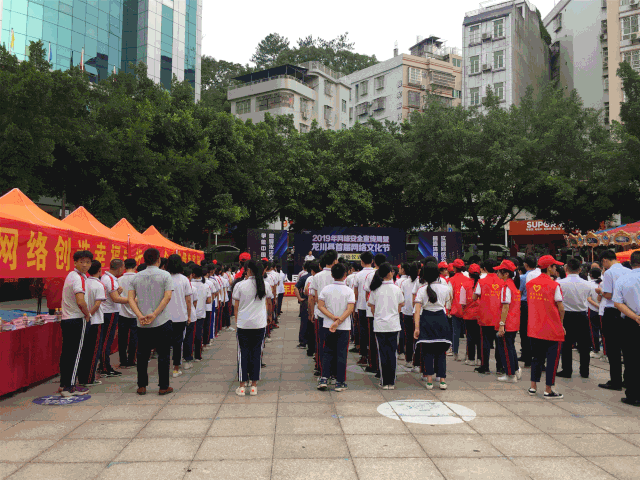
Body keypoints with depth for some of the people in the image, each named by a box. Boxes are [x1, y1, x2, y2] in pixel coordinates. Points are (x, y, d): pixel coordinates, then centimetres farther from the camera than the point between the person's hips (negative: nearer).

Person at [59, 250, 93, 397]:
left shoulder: (71, 275, 14)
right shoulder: (78, 278, -17)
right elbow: (80, 301, -28)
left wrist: (85, 313, 16)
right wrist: (87, 314, -11)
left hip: (66, 319, 9)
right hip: (77, 320, -9)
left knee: (66, 353, 14)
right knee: (75, 354, -3)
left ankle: (64, 385, 22)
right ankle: (70, 387, 1)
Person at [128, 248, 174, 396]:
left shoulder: (136, 277, 7)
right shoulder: (164, 275, -4)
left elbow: (131, 298, -2)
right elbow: (167, 297, -15)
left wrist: (140, 316, -10)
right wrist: (154, 314, -15)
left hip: (142, 324, 3)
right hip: (162, 322, -3)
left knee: (142, 355, 13)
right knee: (163, 355, 6)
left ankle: (142, 386, 19)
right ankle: (163, 387, 10)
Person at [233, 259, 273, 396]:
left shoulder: (239, 285, -4)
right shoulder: (264, 286, 1)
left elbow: (236, 307, 0)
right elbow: (267, 305, 12)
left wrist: (237, 322, 10)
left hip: (243, 324, -1)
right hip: (260, 324, 1)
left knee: (243, 353, 7)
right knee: (256, 353, 8)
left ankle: (242, 386, 10)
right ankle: (254, 385, 12)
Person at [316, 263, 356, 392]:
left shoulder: (326, 289, -1)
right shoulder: (349, 291, -6)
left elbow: (320, 306, -7)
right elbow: (350, 309, -16)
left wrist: (334, 318, -12)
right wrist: (338, 321, -18)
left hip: (327, 326, 2)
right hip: (344, 328, -2)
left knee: (327, 353, 13)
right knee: (342, 354, 5)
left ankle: (324, 379, 6)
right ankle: (340, 383, 8)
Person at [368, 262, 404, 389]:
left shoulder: (375, 289, -2)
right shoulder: (396, 289, -3)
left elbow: (372, 308, 4)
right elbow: (400, 306, 7)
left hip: (379, 325, 0)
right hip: (394, 325, 0)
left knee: (382, 353, 6)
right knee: (393, 352, 7)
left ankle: (384, 382, 8)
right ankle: (391, 382, 10)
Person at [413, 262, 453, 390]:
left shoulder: (421, 290, -6)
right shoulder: (445, 288, -3)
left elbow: (417, 310, -11)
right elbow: (447, 304, 12)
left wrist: (416, 327, -11)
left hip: (426, 320, -1)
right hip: (441, 319, 1)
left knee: (427, 351, 7)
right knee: (441, 351, 10)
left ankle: (429, 380, 5)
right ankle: (442, 380, 8)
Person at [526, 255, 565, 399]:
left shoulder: (530, 283, 3)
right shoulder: (554, 285, -12)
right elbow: (560, 307, -8)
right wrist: (560, 323, 6)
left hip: (534, 328, 5)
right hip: (552, 329, -5)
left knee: (536, 357, 17)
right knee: (552, 358, 5)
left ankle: (533, 387, 20)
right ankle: (548, 390, 8)